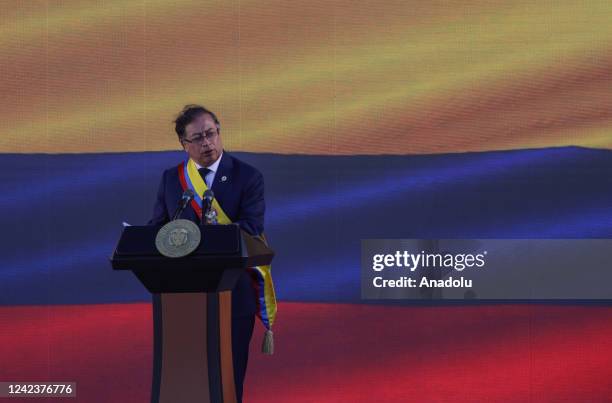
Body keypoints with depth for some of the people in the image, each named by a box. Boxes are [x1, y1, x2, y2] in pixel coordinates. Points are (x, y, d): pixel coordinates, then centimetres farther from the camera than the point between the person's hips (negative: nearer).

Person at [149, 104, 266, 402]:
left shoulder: (248, 177, -4)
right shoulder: (170, 178, 8)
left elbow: (249, 231, -15)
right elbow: (157, 228, 8)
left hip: (232, 296, -3)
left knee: (229, 378, 6)